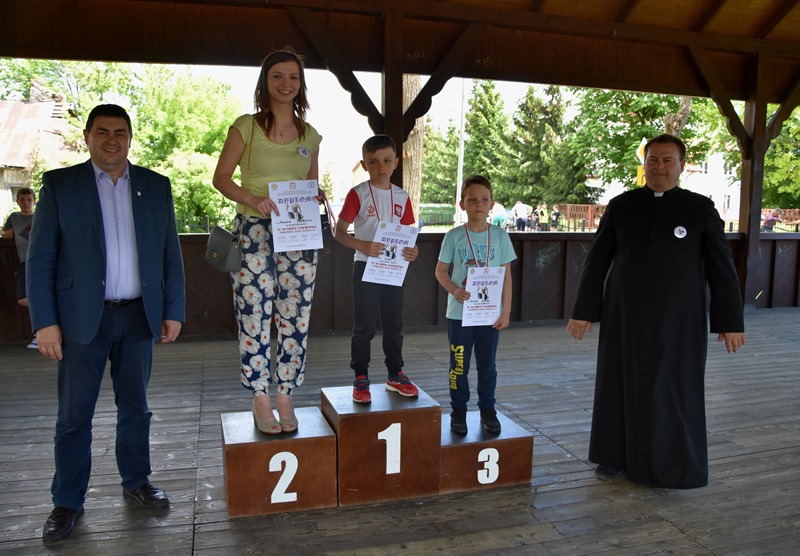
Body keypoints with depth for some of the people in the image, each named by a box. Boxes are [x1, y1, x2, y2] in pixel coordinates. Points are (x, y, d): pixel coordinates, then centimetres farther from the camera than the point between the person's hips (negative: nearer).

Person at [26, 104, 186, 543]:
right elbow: (40, 258, -2)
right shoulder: (59, 184, 1)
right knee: (73, 415, 6)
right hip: (83, 318, -2)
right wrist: (45, 322, -8)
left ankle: (136, 482, 30)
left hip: (139, 317, 2)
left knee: (135, 407, 14)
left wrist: (173, 310, 2)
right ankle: (67, 502, 20)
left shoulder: (156, 186, 7)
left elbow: (171, 254, 7)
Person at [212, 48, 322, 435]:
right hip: (254, 231, -3)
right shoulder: (246, 127, 1)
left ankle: (285, 398, 16)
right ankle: (260, 401, 12)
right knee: (254, 317, -1)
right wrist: (254, 200, -18)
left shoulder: (310, 135, 12)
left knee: (294, 317, 4)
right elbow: (221, 178, -1)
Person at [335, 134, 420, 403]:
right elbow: (339, 232, -10)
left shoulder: (402, 197, 7)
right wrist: (363, 246, -27)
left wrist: (412, 251, -9)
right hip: (366, 267, -4)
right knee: (364, 327, 2)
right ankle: (361, 379, 13)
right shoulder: (358, 194, -6)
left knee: (394, 324, 13)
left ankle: (395, 375, 26)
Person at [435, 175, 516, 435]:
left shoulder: (500, 236, 0)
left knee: (487, 365, 12)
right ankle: (459, 411, 22)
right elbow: (441, 270, 1)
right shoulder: (454, 236, -3)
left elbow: (506, 275, 2)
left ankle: (487, 410, 27)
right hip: (459, 313, -1)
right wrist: (454, 290, -18)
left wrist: (506, 311, -2)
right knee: (459, 365, 8)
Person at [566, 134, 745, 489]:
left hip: (678, 320, -1)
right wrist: (583, 311, 0)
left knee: (675, 391, 4)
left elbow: (722, 268, -1)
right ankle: (615, 454, 25)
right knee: (619, 385, 9)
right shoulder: (621, 206, 1)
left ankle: (673, 467, 21)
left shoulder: (700, 209, -3)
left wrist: (731, 321, -2)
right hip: (624, 316, 2)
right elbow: (597, 262, 2)